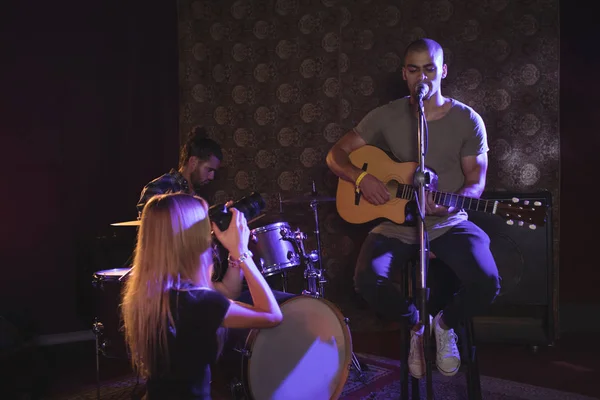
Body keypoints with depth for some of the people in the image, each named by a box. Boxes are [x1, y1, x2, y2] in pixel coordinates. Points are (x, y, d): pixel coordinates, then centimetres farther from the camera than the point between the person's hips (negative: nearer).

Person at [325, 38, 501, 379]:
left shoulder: (468, 120, -1)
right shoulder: (386, 116, 1)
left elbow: (476, 181, -1)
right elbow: (336, 155, 4)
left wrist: (449, 204, -23)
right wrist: (362, 177, -16)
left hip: (450, 223, 0)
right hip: (397, 221, 1)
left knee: (487, 283, -26)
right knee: (369, 281, -27)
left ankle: (446, 323, 10)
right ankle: (416, 323, 7)